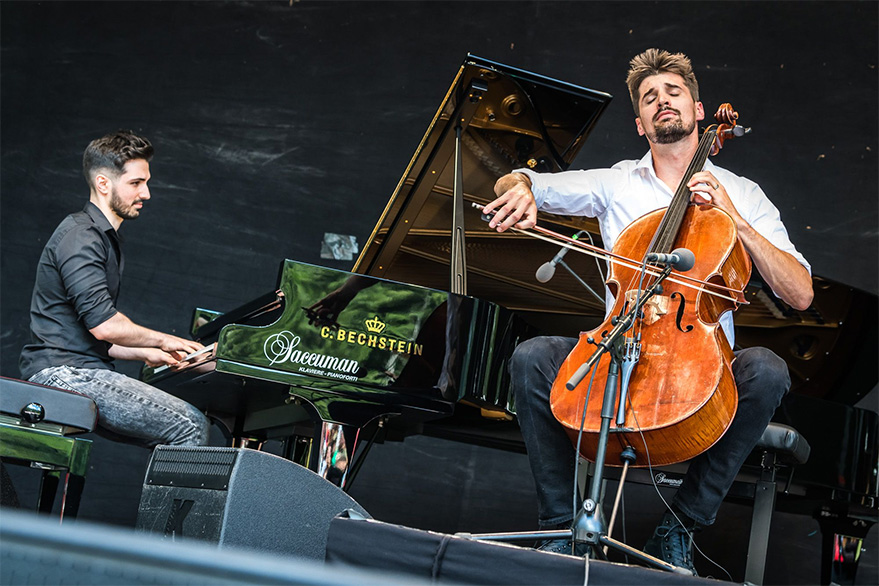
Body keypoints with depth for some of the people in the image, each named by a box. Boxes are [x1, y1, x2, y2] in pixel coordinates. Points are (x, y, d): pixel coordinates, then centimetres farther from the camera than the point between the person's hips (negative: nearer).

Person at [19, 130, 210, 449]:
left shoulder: (104, 237, 23)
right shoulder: (80, 237, -11)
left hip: (82, 371, 10)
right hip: (63, 373, -10)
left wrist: (146, 354, 15)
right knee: (191, 427, -21)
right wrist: (162, 340, -6)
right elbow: (103, 324, -21)